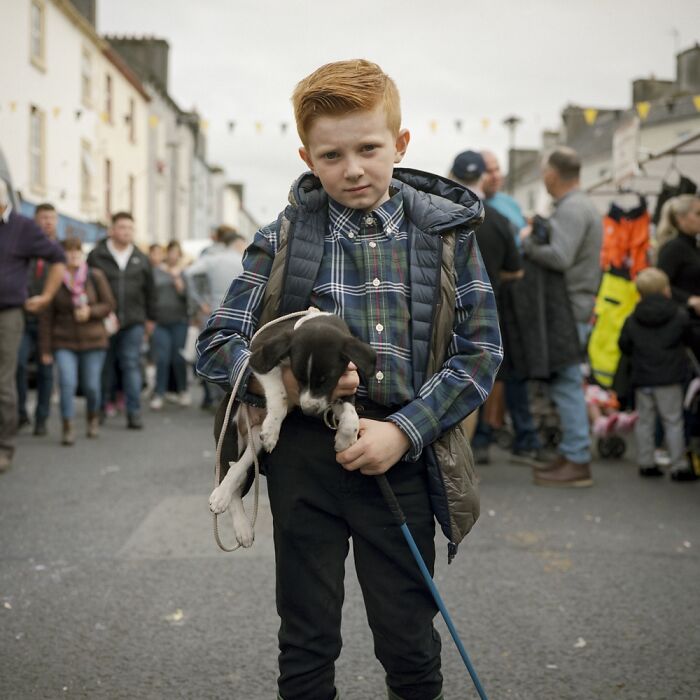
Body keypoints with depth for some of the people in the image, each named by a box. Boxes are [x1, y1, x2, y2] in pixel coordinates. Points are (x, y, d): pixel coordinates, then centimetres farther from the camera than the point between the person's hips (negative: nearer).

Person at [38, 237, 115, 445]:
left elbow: (109, 304, 2)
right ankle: (68, 428, -8)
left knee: (91, 386, 3)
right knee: (67, 383, -15)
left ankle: (93, 417, 32)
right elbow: (46, 317, -1)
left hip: (93, 341, 0)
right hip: (64, 343, 0)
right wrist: (46, 349, -2)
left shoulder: (95, 276, -3)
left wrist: (90, 311, -19)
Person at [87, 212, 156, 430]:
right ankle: (99, 409, 20)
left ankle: (134, 412, -3)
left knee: (132, 366, -3)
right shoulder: (97, 256, 1)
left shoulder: (141, 259, 11)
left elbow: (150, 291, 16)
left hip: (133, 323, 2)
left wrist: (150, 318, 15)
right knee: (104, 367, 7)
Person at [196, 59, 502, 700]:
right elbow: (216, 344, 1)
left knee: (410, 642, 11)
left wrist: (404, 430, -13)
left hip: (400, 452, 0)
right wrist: (285, 378, -19)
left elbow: (480, 350, -1)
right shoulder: (282, 239, 0)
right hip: (304, 453, 0)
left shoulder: (446, 232, 1)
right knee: (307, 641, 13)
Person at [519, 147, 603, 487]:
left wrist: (528, 242, -10)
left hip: (569, 308, -10)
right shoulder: (581, 205, 19)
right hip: (575, 307, 10)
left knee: (566, 383, -7)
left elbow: (559, 258, -25)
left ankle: (577, 462, -3)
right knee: (565, 382, 14)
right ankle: (570, 452, 20)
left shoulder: (571, 209, -14)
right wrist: (537, 237, 7)